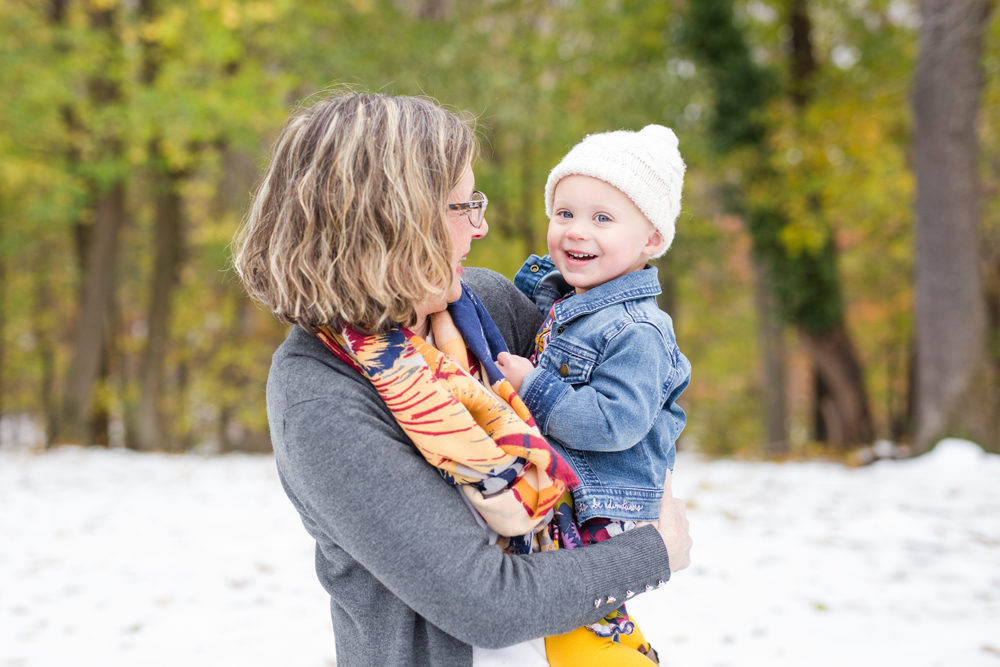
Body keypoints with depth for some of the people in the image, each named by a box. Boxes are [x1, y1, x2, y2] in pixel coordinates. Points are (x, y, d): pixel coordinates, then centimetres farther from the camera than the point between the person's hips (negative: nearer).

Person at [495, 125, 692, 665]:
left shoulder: (636, 332, -21)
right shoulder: (557, 296, 6)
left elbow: (613, 422, -28)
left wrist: (534, 388, -23)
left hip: (602, 518, -9)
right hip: (551, 498, 9)